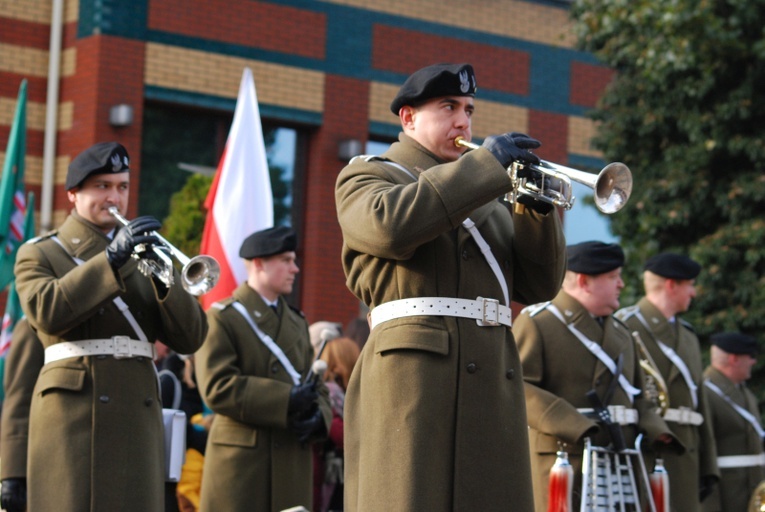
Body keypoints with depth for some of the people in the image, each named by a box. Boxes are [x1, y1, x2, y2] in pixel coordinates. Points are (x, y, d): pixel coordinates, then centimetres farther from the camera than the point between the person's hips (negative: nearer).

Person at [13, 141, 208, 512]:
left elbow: (189, 338, 8)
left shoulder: (142, 253, 19)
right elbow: (46, 311, -14)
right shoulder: (39, 254, 9)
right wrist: (112, 258, -19)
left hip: (137, 419, 4)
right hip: (73, 417, -4)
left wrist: (163, 278, -8)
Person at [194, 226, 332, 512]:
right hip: (242, 458, -6)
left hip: (293, 463, 6)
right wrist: (286, 400, -19)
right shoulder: (223, 318, -2)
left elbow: (316, 385, 19)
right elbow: (216, 387, -14)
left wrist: (318, 416, -5)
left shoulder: (297, 322, 21)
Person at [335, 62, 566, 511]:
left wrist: (539, 210, 1)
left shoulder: (487, 197, 28)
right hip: (414, 378, -6)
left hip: (493, 386, 6)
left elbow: (539, 286, 18)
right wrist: (486, 165, -11)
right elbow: (390, 224, -15)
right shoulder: (366, 177, 11)